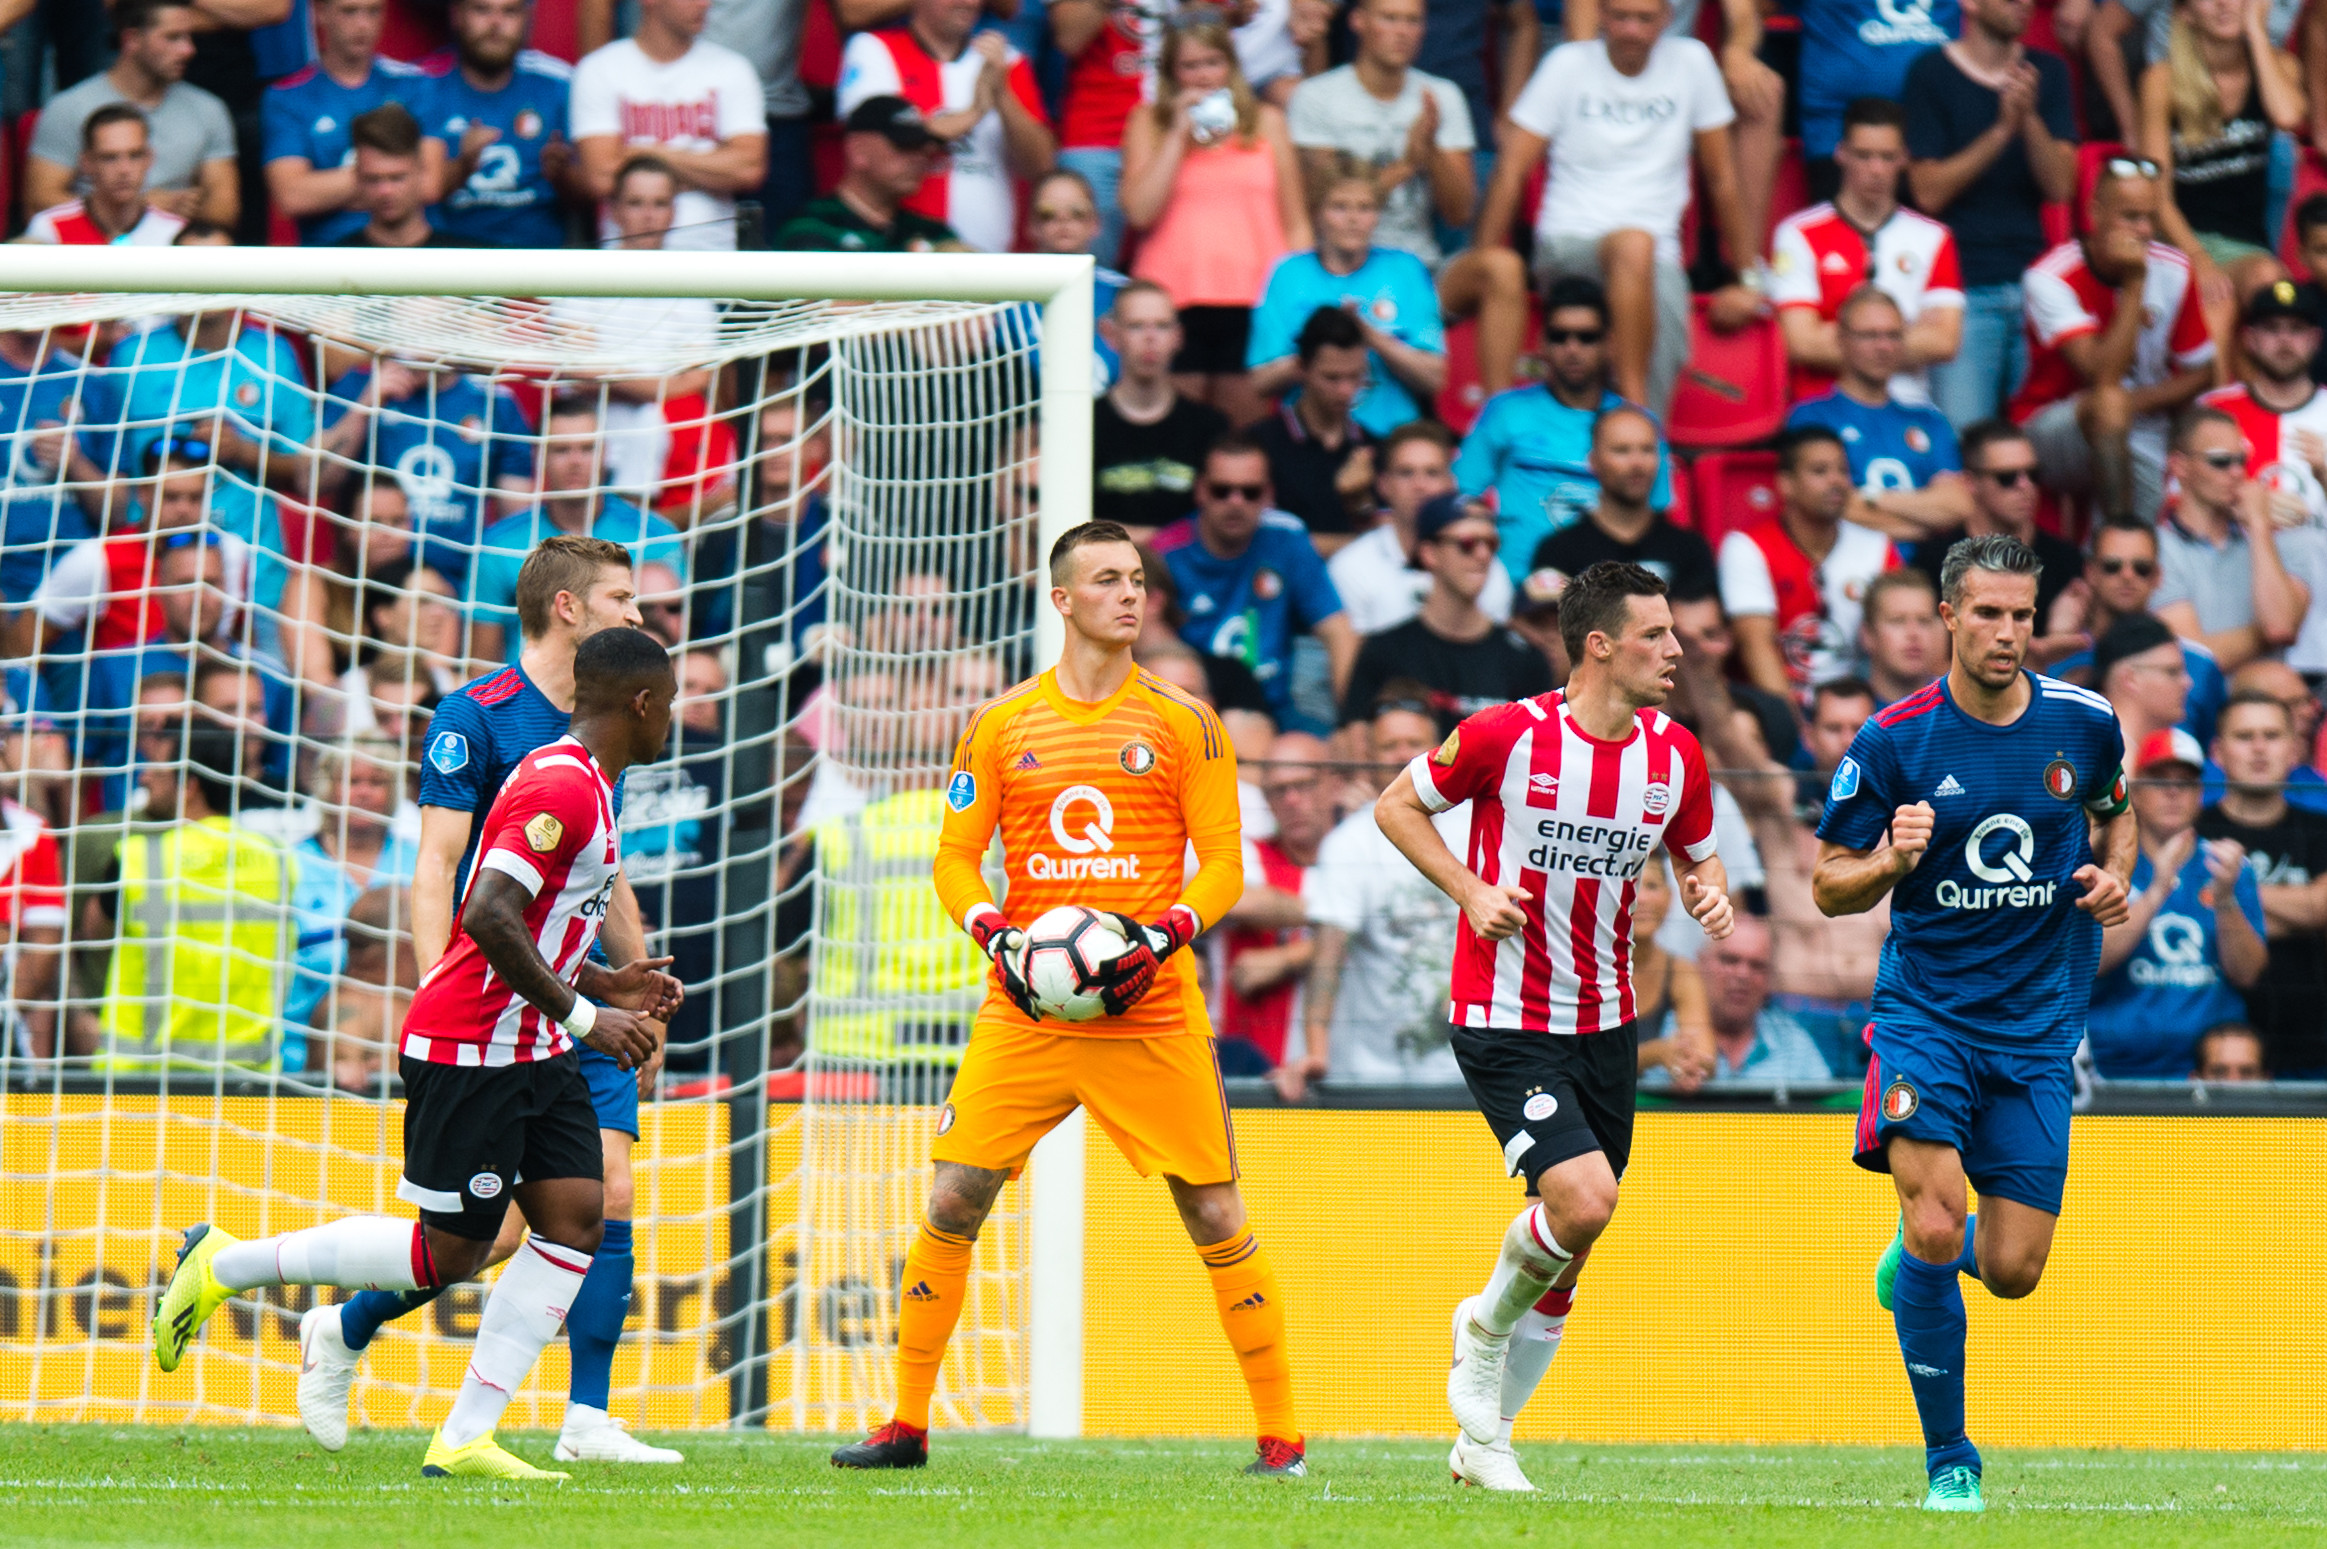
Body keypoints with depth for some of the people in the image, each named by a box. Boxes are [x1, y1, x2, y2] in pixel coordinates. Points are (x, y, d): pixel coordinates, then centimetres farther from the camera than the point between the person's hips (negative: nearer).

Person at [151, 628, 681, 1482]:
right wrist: (581, 1014, -23)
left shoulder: (582, 785, 16)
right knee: (448, 1253, -3)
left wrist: (603, 985, 13)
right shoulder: (561, 787, -18)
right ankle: (222, 1265, 11)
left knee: (576, 1219, -2)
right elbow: (490, 916, -28)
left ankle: (464, 1440, -2)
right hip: (468, 1048, -10)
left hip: (533, 1054, 10)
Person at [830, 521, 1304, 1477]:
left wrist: (1162, 936, -15)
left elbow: (1223, 862, 2)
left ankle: (1280, 1433, 4)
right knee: (954, 1202, -5)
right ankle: (907, 1424, 6)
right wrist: (997, 939, -10)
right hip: (1026, 1008, 1)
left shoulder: (1181, 724, 4)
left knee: (1216, 1219, -4)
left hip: (1151, 1012, -1)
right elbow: (956, 857, 9)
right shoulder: (1002, 725, 8)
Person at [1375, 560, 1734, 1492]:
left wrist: (1710, 894, -7)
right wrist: (1471, 890, -13)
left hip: (1605, 1026, 6)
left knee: (1566, 1259, 8)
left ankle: (1483, 1439, 24)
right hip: (1504, 1022, -6)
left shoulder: (1675, 755, 1)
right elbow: (1397, 804, 0)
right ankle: (1486, 1328, 7)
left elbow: (1697, 856, 16)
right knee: (1584, 1198, -23)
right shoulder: (1507, 736, -14)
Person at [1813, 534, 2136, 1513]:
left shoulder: (2083, 723, 0)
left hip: (2039, 1026, 3)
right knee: (1936, 1229, -20)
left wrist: (2114, 874, 1)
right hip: (1925, 1016, -3)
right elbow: (1829, 886, -1)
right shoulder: (1894, 740, -8)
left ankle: (1921, 1246, 37)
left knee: (2012, 1270, -1)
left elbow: (2114, 808, 23)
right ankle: (1949, 1462, -3)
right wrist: (1892, 859, -22)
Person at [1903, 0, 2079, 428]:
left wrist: (2029, 118, -14)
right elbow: (1929, 192, -7)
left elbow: (2060, 186, 3)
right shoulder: (1930, 72, 1)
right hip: (1962, 288, -4)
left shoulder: (2048, 73, 11)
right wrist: (2002, 129, -14)